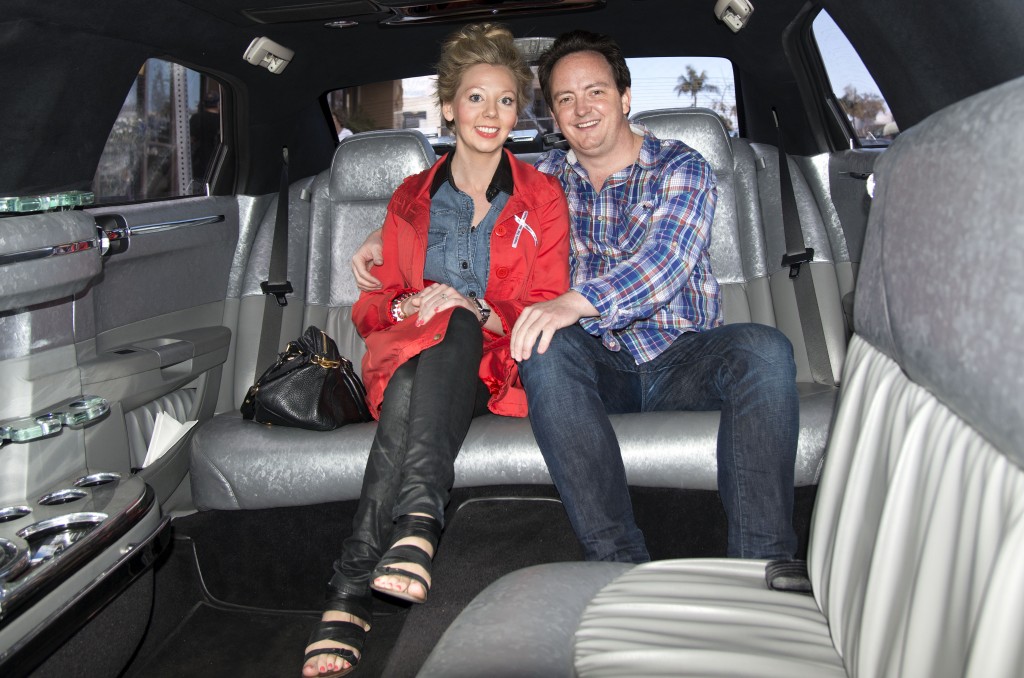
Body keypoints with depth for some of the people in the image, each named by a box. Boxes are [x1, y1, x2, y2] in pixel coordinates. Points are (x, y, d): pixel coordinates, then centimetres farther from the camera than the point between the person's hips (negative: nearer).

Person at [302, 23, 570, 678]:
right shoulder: (411, 199, 18)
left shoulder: (542, 195, 13)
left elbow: (547, 305, 5)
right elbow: (371, 306, 15)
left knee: (455, 327, -37)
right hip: (413, 361, 2)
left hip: (496, 362, -1)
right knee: (408, 395, -36)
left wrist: (481, 313, -17)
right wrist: (410, 307, -10)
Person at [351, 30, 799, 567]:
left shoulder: (680, 167, 2)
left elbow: (663, 260, -17)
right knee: (547, 350, -32)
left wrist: (575, 302, -35)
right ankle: (619, 562, -35)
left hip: (683, 359, -1)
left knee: (764, 349, -31)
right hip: (600, 366, 2)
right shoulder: (548, 176, 13)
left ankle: (760, 568, -34)